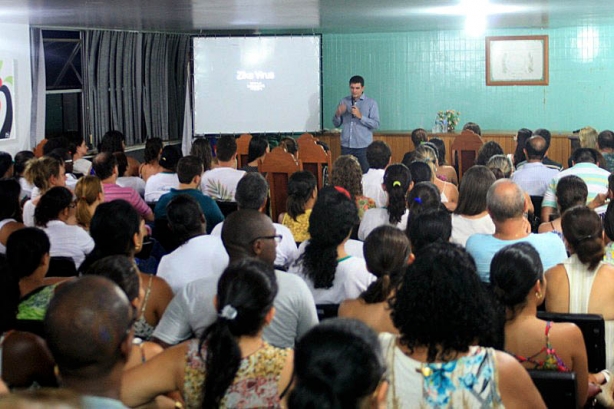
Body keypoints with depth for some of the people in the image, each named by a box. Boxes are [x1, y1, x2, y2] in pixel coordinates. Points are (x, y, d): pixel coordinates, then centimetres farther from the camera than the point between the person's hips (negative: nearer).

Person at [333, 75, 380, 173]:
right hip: (346, 146, 3)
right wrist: (338, 114, -9)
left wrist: (360, 116, -18)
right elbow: (336, 124, 12)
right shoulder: (344, 102, 9)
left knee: (365, 173, -2)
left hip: (363, 147, -3)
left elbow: (376, 124, -7)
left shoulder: (371, 103, 1)